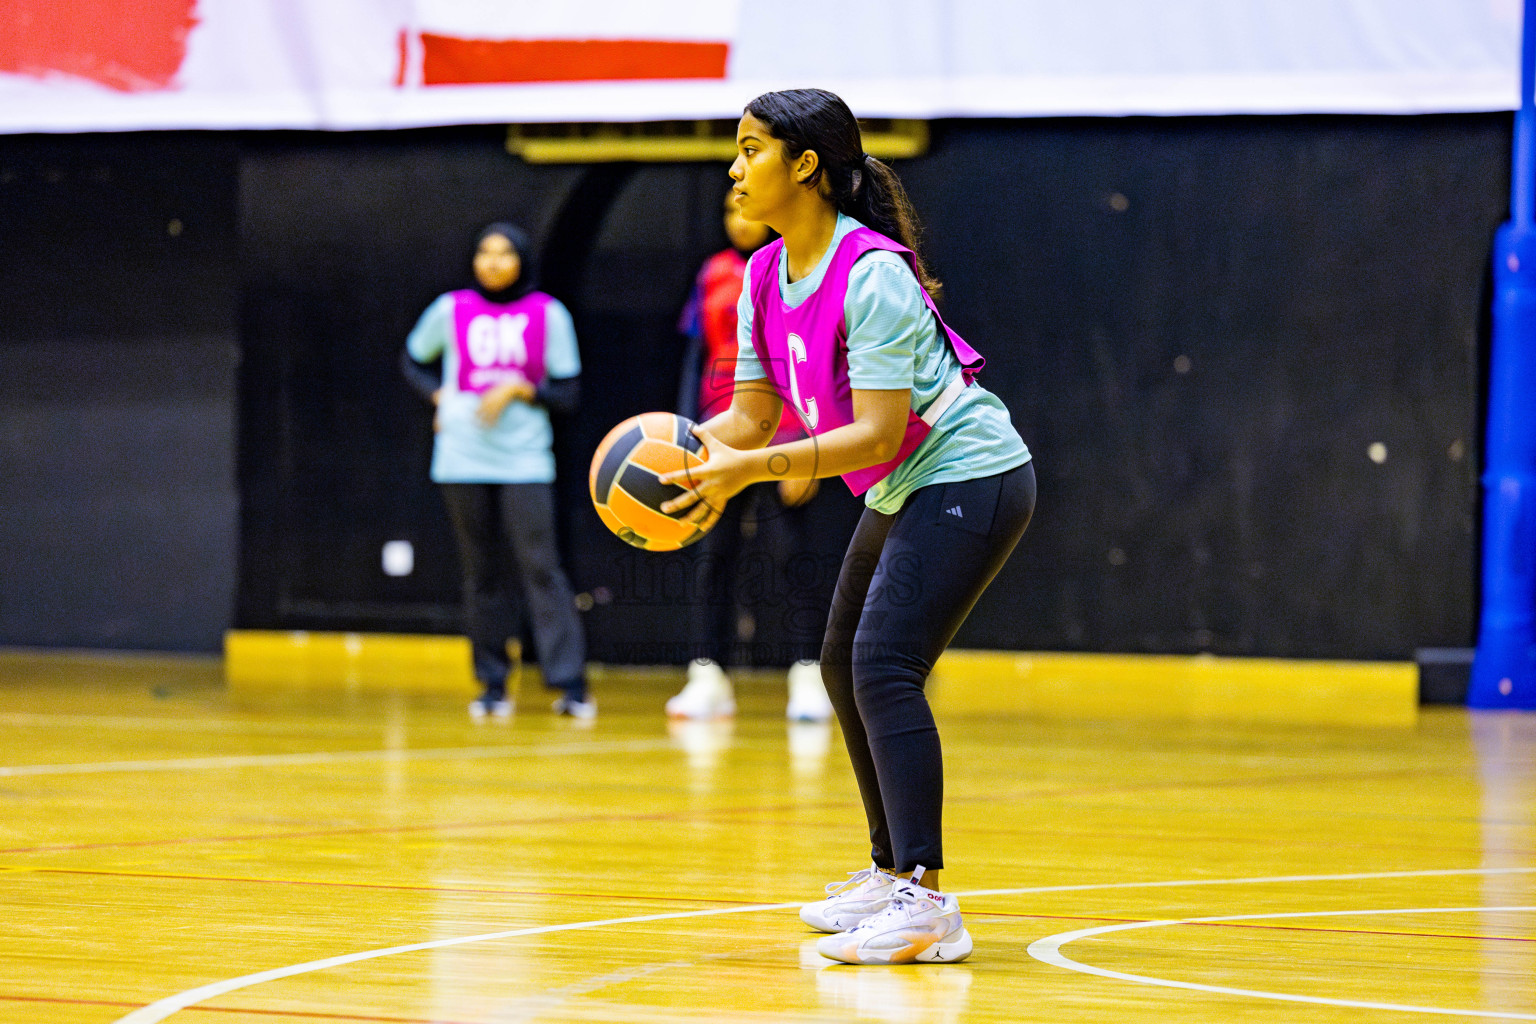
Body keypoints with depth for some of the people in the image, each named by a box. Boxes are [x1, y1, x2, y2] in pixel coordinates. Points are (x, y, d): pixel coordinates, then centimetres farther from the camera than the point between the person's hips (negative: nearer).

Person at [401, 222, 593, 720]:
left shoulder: (549, 315, 3)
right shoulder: (450, 310, 7)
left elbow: (568, 393, 3)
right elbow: (413, 359, 23)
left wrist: (518, 389, -11)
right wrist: (439, 395, 6)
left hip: (525, 460, -2)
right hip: (463, 460, 2)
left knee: (540, 566, -11)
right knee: (481, 572, 4)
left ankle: (570, 684, -13)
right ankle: (493, 686, 10)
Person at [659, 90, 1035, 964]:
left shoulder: (872, 275, -25)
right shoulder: (766, 276, 2)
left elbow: (875, 436, -29)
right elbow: (754, 414, 6)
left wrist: (752, 468, -36)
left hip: (968, 478, -10)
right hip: (903, 493, 10)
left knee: (884, 666, -21)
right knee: (846, 668, 15)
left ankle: (925, 901, -23)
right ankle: (892, 874, 27)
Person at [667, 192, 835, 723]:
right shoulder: (714, 273, 12)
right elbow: (696, 359, 15)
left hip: (783, 439, -4)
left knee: (793, 554, -4)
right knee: (713, 553, 0)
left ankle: (808, 678, 1)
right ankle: (709, 677, 3)